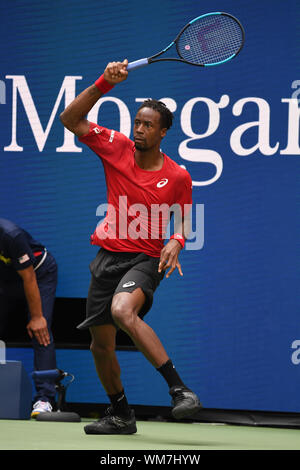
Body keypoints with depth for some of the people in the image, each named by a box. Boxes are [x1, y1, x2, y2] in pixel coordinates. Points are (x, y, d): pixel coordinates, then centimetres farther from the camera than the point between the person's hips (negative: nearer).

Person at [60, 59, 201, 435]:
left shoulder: (177, 176, -5)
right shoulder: (116, 148, 0)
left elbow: (183, 221, 8)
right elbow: (70, 119, -5)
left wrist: (176, 242, -15)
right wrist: (104, 83, -15)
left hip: (146, 259, -4)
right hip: (108, 257, 4)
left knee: (123, 310, -36)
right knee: (100, 345, 7)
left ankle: (179, 390, -37)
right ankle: (120, 415, 30)